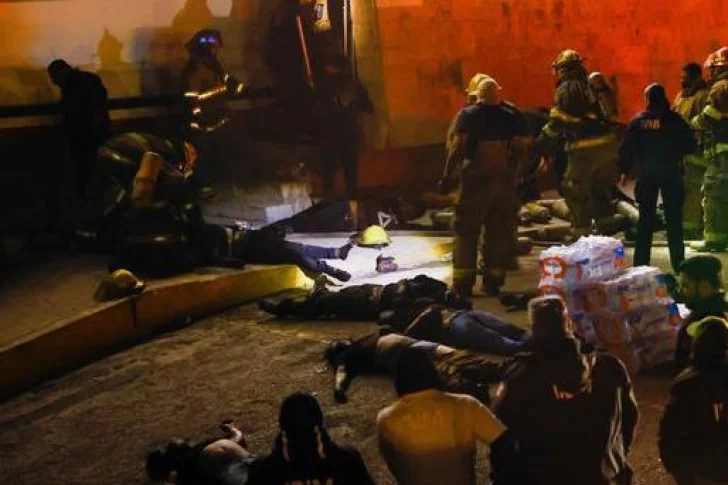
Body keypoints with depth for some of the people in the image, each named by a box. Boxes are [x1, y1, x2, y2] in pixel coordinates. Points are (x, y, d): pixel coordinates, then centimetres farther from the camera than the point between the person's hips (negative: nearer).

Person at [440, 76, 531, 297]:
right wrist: (513, 170, 14)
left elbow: (458, 148, -11)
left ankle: (463, 282, 0)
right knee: (500, 232, 10)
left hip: (476, 179, -2)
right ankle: (493, 281, 11)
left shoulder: (468, 115, -2)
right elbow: (522, 149, 0)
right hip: (506, 179, 2)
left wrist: (447, 176, -9)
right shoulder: (513, 115, 5)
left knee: (466, 231, 4)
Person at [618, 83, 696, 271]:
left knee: (645, 219, 8)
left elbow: (626, 148, -4)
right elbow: (690, 145, -5)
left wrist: (624, 171, 4)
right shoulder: (674, 119, -5)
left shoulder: (637, 120, -2)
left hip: (646, 173, 1)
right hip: (671, 172, -1)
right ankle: (678, 264, 6)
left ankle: (641, 264, 7)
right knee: (674, 219, 6)